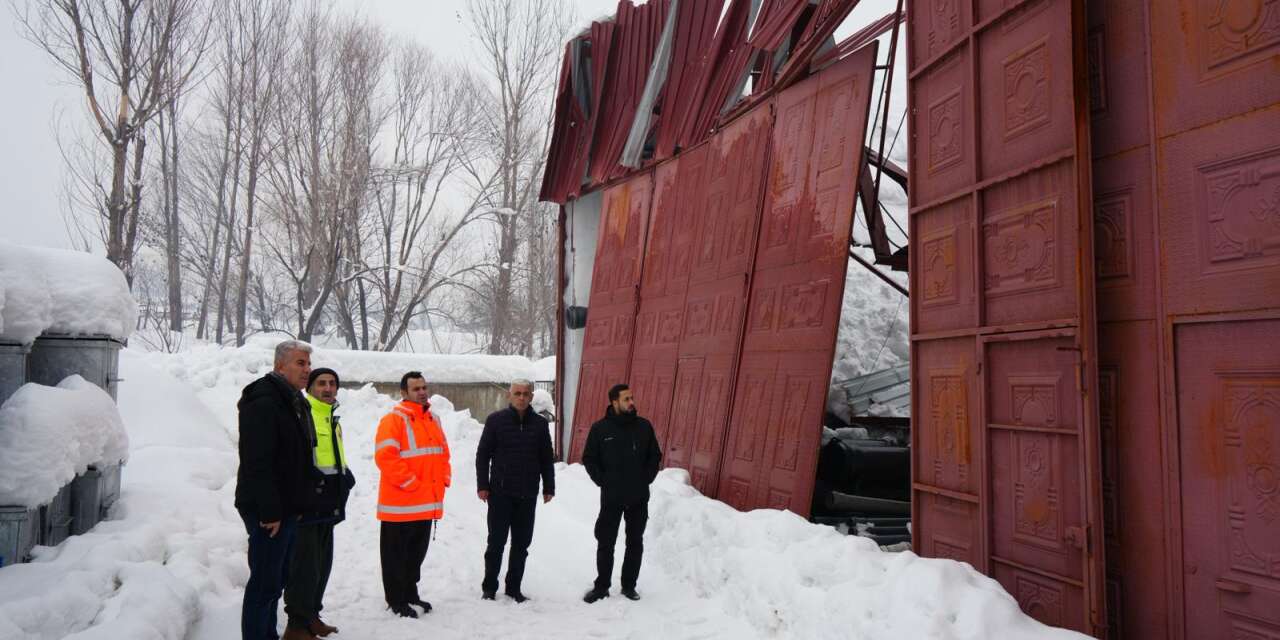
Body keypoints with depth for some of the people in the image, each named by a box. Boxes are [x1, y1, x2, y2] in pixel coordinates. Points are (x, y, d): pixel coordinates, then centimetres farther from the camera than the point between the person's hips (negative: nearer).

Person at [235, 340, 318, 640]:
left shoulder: (295, 402, 15)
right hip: (269, 512, -10)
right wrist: (269, 511, -24)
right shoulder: (264, 403, -17)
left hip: (288, 509, 10)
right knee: (265, 582, -4)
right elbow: (257, 463, -23)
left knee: (276, 580, 17)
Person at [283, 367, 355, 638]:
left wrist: (345, 478, 13)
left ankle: (312, 615, 28)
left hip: (327, 507, 9)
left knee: (322, 564, 16)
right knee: (305, 565, -5)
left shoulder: (333, 420, 17)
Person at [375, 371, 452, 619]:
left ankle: (410, 593, 31)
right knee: (396, 554, 5)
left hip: (427, 504, 7)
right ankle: (396, 600, 15)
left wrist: (445, 478, 6)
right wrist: (411, 483, -19)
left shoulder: (433, 420, 14)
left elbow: (443, 453, 21)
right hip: (400, 504, -7)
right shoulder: (394, 419, -11)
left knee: (417, 553, 18)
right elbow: (385, 456, -20)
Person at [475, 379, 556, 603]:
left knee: (521, 543, 8)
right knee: (497, 542, 4)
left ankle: (514, 587, 20)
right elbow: (482, 454, -1)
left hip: (527, 494, 3)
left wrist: (549, 487, 7)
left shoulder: (540, 423, 5)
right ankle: (489, 586, 18)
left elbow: (547, 458, 10)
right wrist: (482, 485, -6)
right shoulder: (496, 420, -2)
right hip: (500, 492, -2)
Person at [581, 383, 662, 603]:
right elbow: (589, 459, 1)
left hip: (639, 498, 2)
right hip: (611, 497, -2)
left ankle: (629, 585, 23)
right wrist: (602, 481, -7)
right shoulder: (600, 428, -5)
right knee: (606, 543, 6)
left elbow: (655, 456, 7)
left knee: (635, 543, 10)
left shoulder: (644, 426, 0)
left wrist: (646, 479, -1)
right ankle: (601, 586, 18)